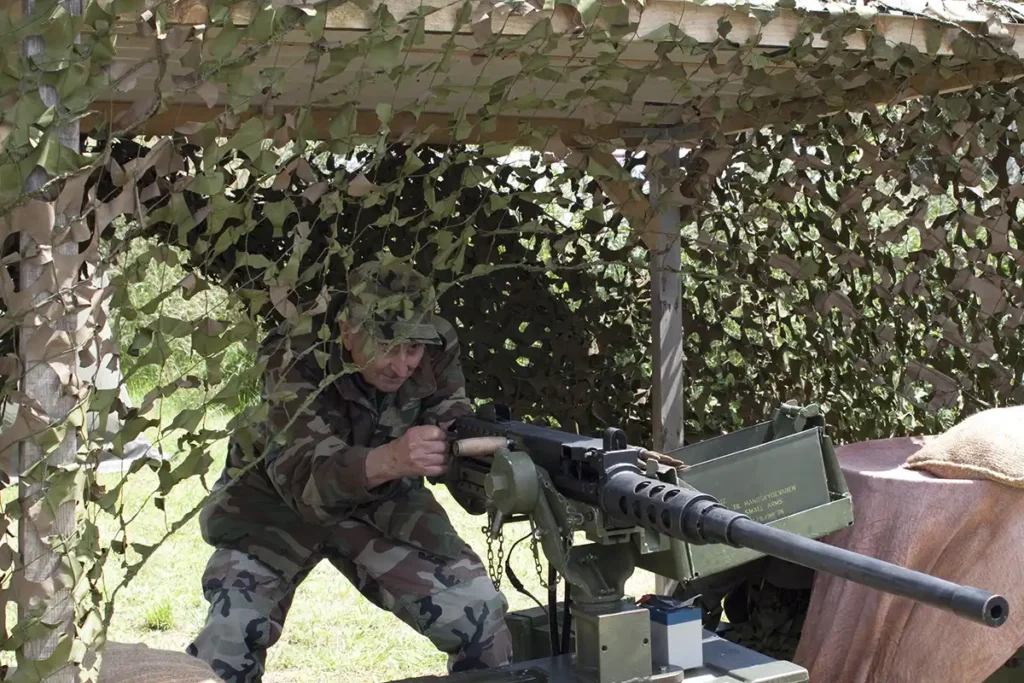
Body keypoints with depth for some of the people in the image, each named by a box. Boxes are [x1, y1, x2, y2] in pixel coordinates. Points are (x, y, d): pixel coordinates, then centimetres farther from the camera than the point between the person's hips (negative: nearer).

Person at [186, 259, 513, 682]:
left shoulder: (436, 351, -22)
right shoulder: (298, 362, -34)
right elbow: (305, 476, -46)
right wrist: (389, 459, -65)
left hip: (380, 498, 3)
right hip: (278, 498, -3)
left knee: (480, 614, -6)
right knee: (231, 638, -19)